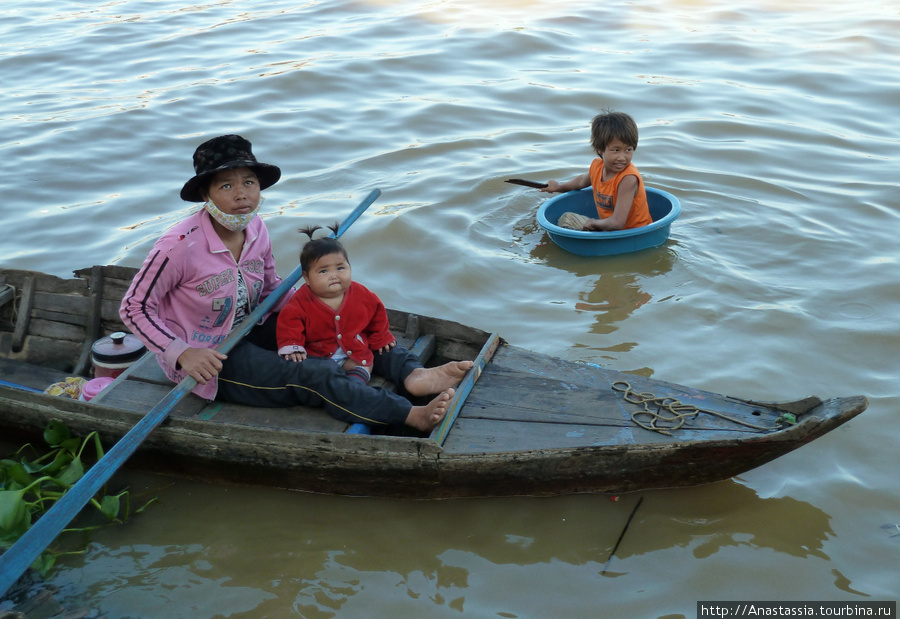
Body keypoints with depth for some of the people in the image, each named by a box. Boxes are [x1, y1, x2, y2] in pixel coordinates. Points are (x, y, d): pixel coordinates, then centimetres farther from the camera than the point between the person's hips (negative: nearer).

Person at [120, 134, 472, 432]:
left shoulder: (255, 230, -4)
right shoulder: (181, 245, -24)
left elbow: (271, 289, 10)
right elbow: (134, 308, -16)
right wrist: (182, 353, -28)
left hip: (249, 332, 8)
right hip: (206, 358, -8)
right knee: (313, 376, -26)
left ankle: (411, 373, -29)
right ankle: (412, 416, -35)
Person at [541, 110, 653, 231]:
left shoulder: (628, 178, -29)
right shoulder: (597, 166, -4)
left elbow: (617, 223, -32)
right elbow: (583, 180, 24)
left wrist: (592, 223, -14)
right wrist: (559, 187, 39)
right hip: (607, 228, 8)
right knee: (566, 218, 12)